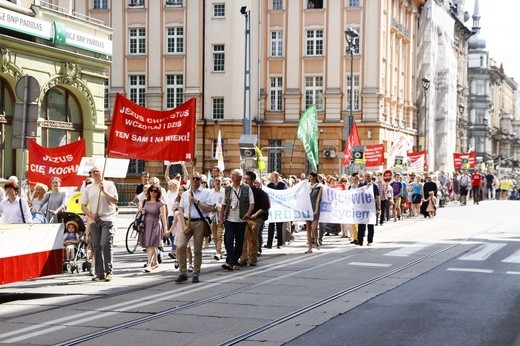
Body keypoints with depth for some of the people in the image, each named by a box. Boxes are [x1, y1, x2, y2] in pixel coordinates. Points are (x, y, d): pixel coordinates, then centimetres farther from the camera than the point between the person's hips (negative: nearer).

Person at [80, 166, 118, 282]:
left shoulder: (109, 185, 4)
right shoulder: (88, 188, 14)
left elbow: (115, 200, -6)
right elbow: (83, 206, 13)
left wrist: (104, 191, -16)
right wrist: (91, 216, -3)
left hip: (108, 219, -4)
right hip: (94, 220, 4)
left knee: (105, 244, -16)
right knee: (96, 247, 3)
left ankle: (109, 272, -8)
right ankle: (99, 273, 9)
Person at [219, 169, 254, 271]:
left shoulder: (247, 189, 2)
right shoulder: (227, 189, 10)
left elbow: (252, 203, -4)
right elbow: (223, 205, 13)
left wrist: (248, 213, -21)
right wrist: (221, 218, 8)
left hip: (241, 220, -1)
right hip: (229, 220, 1)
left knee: (239, 242, 5)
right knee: (228, 240, -11)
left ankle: (234, 262, 16)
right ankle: (230, 262, -14)